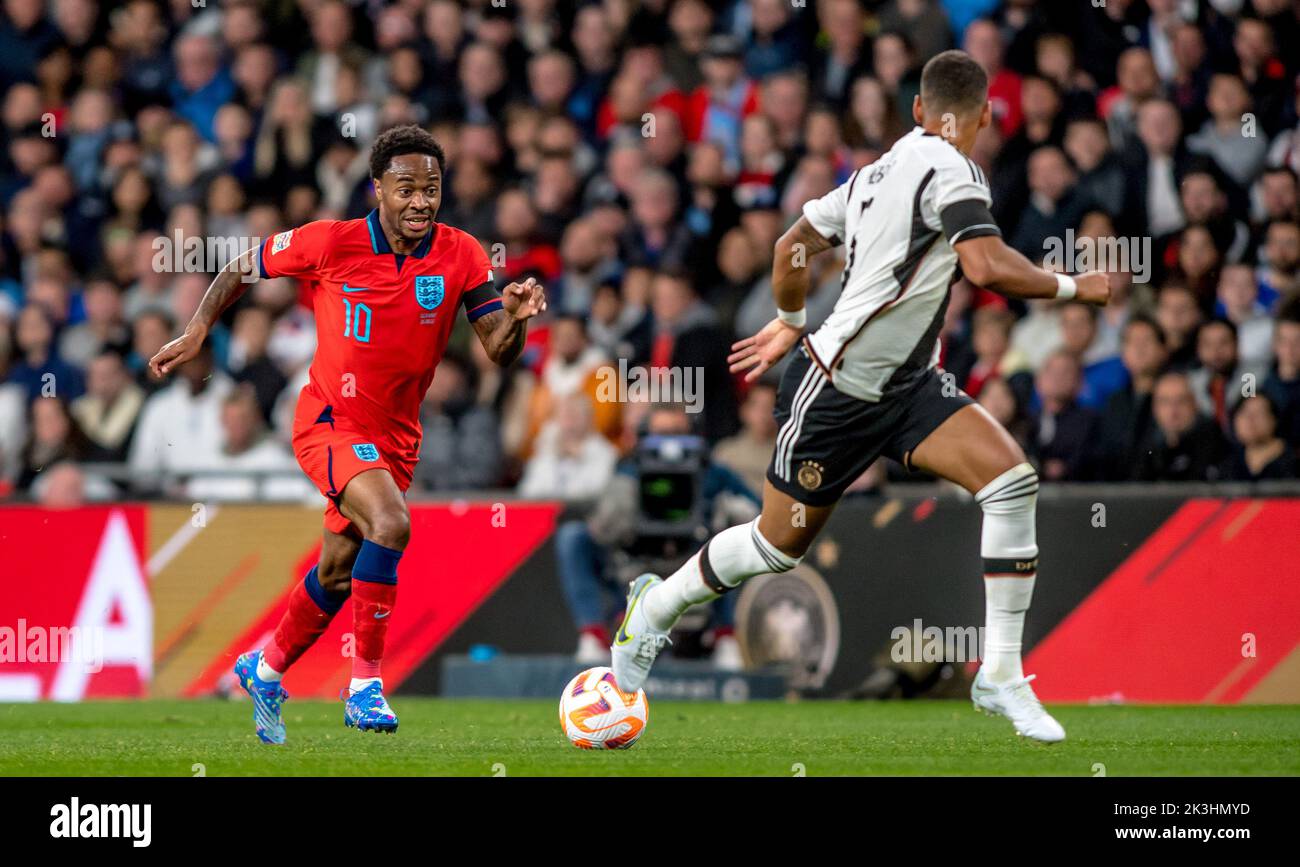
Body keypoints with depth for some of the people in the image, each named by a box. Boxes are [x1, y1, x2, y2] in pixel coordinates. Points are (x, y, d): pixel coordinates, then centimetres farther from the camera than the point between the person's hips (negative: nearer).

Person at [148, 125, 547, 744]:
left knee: (339, 572, 17)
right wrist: (197, 332, -6)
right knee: (391, 524, -30)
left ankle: (265, 669, 42)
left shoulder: (460, 256, -8)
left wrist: (516, 317, -30)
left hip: (396, 436, 5)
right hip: (329, 422, -5)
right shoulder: (332, 243, -15)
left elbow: (499, 350, -9)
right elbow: (243, 268, 0)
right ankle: (366, 683, -19)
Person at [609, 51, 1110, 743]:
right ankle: (657, 604, 36)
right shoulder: (949, 169, -18)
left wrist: (789, 323, 34)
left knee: (1012, 479, -11)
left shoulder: (880, 169, 7)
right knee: (779, 544, 8)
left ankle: (1001, 674, -9)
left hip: (906, 388, 8)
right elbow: (986, 267, -32)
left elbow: (794, 245, 19)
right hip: (835, 392, -8)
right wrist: (1071, 287, -18)